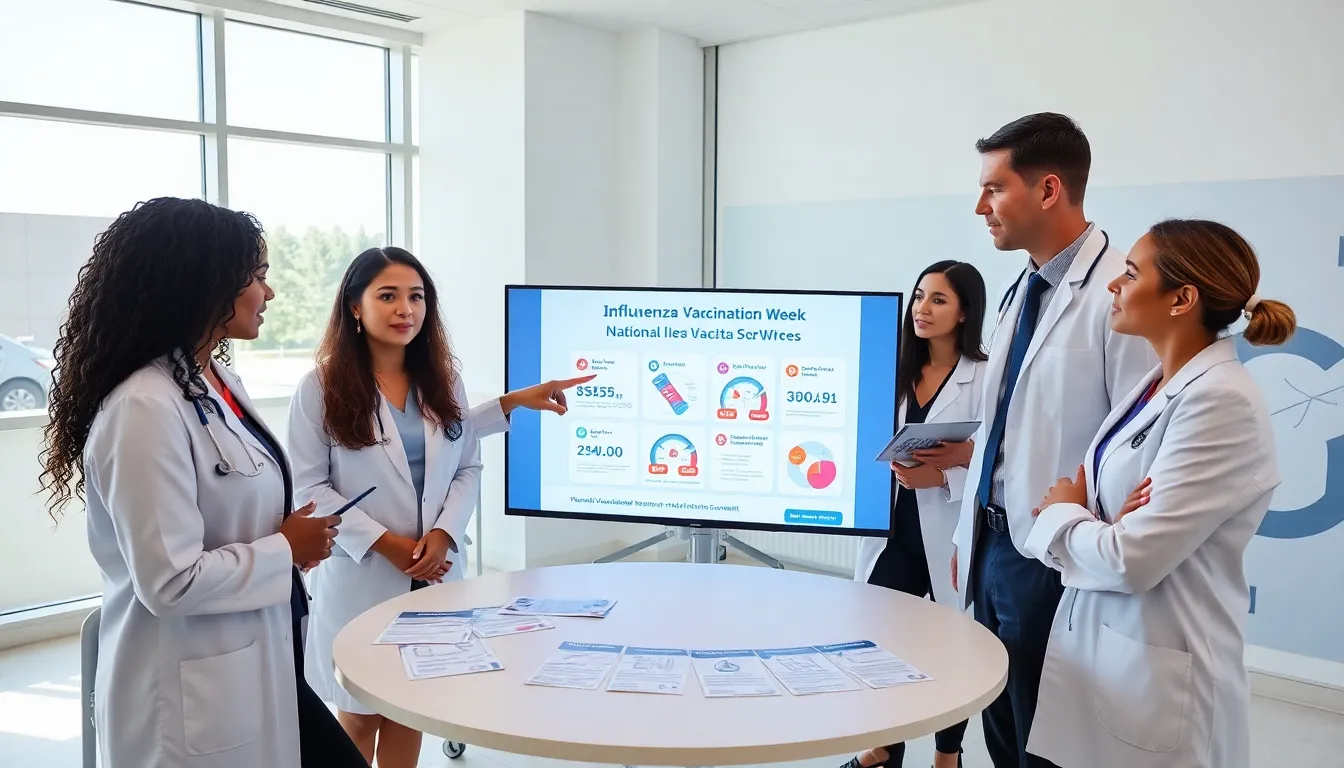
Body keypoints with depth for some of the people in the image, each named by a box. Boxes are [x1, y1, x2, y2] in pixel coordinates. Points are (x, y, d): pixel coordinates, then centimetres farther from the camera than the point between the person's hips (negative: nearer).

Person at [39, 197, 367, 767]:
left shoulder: (218, 383, 7)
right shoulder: (145, 408, -23)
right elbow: (171, 580, -26)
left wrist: (294, 534, 3)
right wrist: (287, 550, -14)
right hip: (194, 699, -9)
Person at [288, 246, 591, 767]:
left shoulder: (444, 381, 6)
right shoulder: (320, 388, -8)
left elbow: (467, 468, 5)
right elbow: (309, 487, -10)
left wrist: (445, 533, -12)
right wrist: (383, 543, -17)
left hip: (434, 576, 4)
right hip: (361, 576, -3)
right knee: (360, 715, 12)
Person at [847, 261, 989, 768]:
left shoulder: (985, 377, -8)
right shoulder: (897, 370, 7)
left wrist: (941, 477, -24)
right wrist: (886, 466, -11)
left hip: (950, 536, -4)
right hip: (895, 529, 4)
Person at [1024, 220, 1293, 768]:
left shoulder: (1222, 402, -20)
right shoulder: (1158, 386, 8)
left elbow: (1132, 558, -24)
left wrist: (1062, 515, -6)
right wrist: (1074, 509, -7)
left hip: (1157, 679, -8)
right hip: (1097, 648, 8)